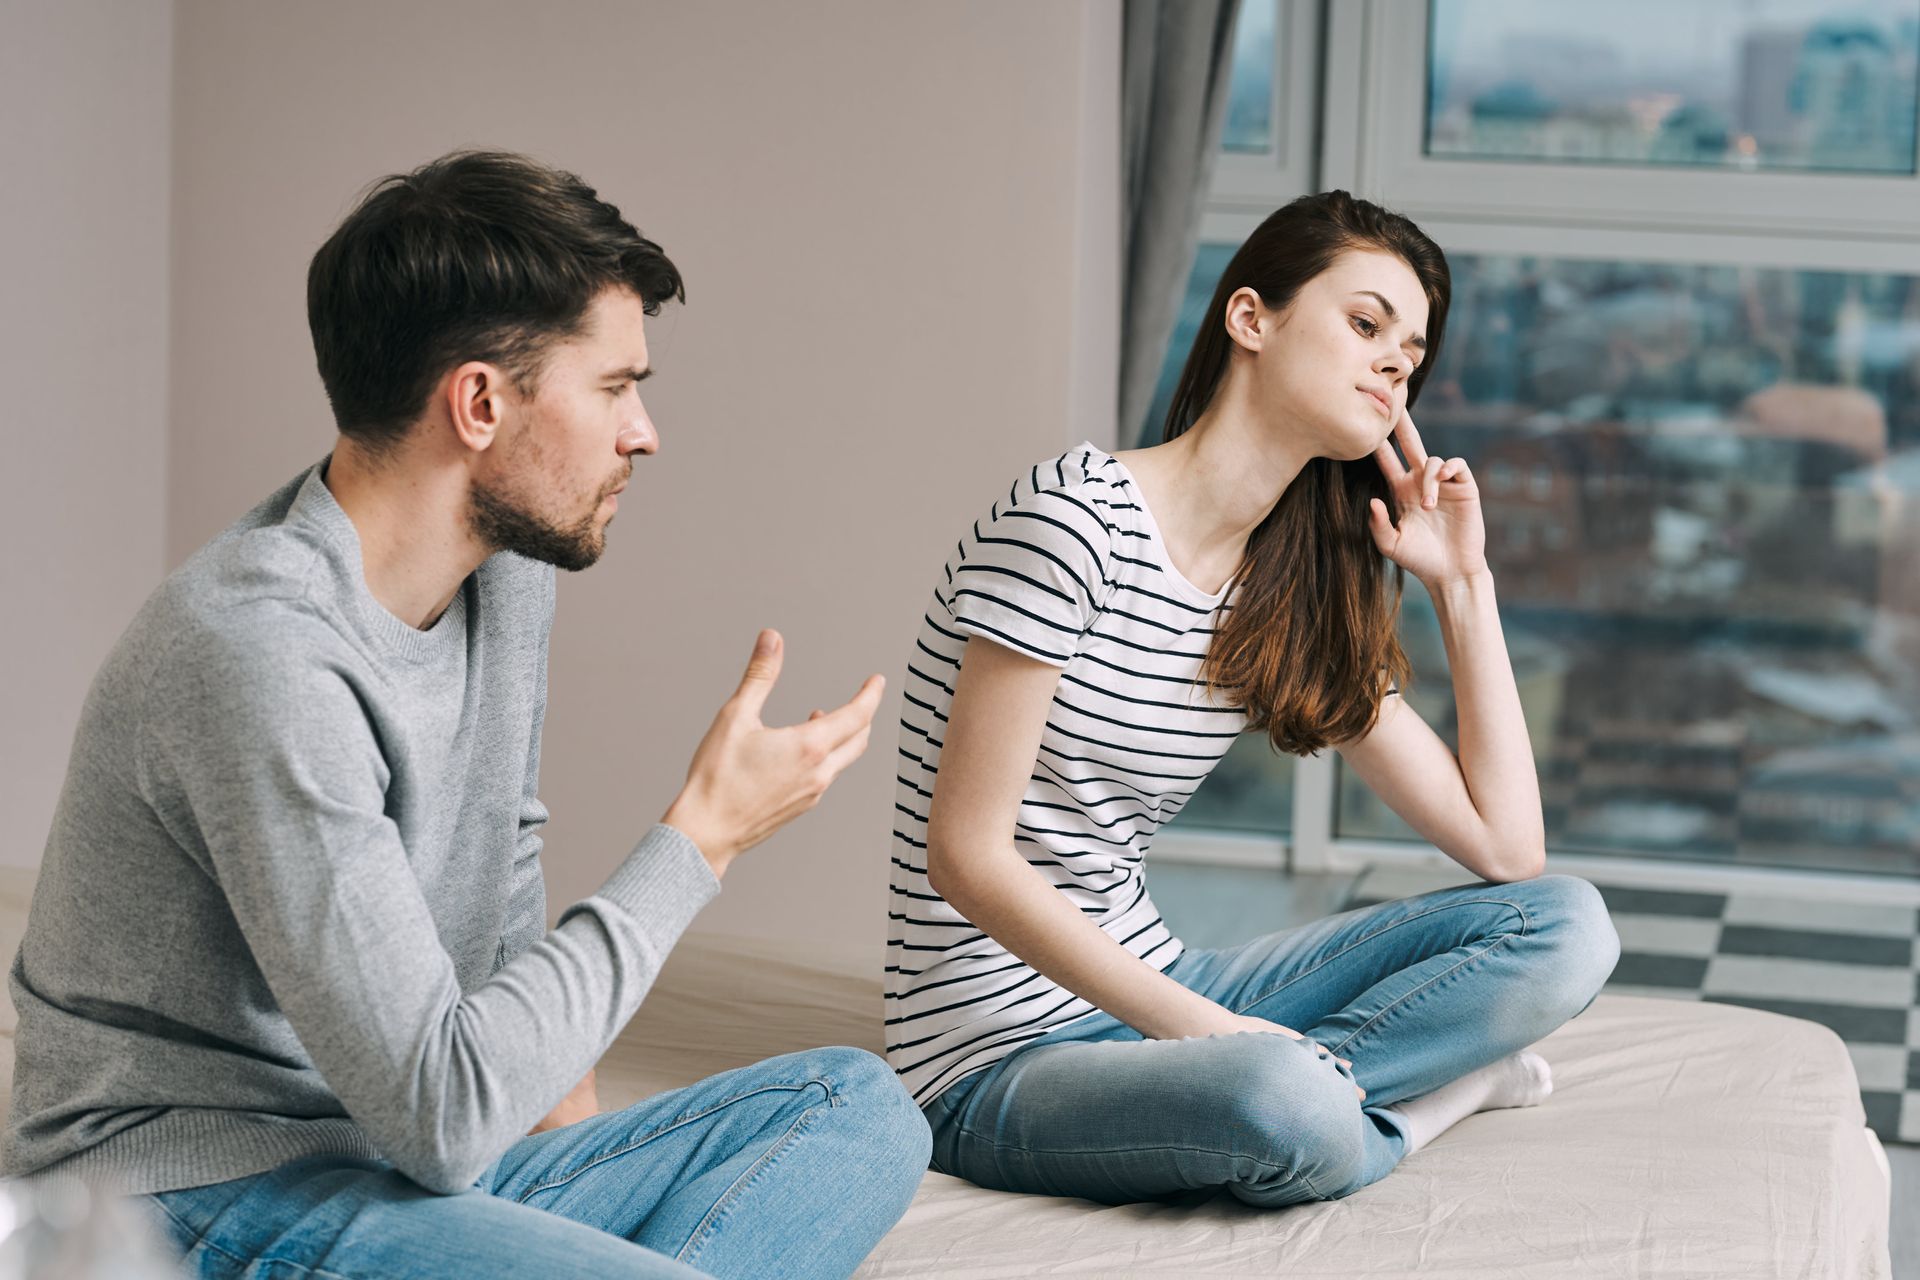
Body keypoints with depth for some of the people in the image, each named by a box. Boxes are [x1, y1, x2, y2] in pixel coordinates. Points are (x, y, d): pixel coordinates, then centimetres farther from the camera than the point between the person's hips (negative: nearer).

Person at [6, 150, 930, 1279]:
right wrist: (702, 837, -17)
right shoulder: (265, 656, -23)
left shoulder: (511, 571, 6)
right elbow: (440, 1114, -25)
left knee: (858, 1108, 1)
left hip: (422, 1167, 10)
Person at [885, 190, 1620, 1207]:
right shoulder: (1075, 516, -15)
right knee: (1284, 1099, -38)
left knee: (1563, 925, -6)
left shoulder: (1296, 600, 9)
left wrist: (1463, 582, 3)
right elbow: (967, 856, -18)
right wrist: (1204, 1029, -24)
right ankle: (1441, 1081, -7)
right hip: (1001, 1060, -8)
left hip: (1152, 991, 8)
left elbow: (1506, 846, 5)